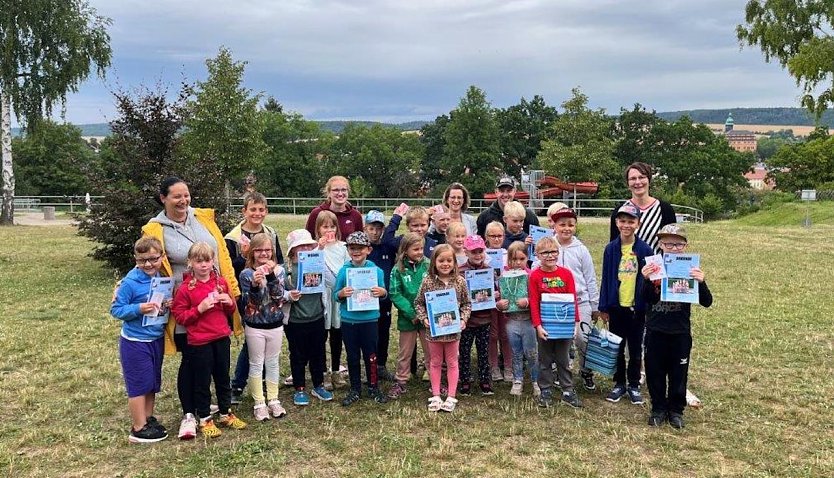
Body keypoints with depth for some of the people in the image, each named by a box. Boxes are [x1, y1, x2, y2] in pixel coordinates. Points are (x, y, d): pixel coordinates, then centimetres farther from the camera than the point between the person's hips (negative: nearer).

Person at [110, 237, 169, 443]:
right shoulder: (130, 283, -17)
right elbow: (115, 310, -13)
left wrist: (168, 306, -8)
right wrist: (138, 309, -27)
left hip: (156, 339, 6)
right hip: (135, 342, -6)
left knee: (153, 383, 16)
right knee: (139, 384, 2)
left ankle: (148, 419, 31)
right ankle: (139, 429, 14)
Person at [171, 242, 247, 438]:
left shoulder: (221, 282, 5)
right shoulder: (185, 288, -9)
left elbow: (230, 311, 16)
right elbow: (179, 316, -9)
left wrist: (230, 302, -6)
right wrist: (199, 309, -21)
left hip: (222, 338, 5)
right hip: (199, 342, -4)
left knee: (223, 378, 16)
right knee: (202, 382, 7)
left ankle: (226, 414, 31)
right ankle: (205, 420, 21)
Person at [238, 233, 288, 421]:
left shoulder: (278, 270, -3)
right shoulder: (246, 274, -8)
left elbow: (279, 296, -15)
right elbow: (251, 302, -14)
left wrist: (271, 275, -28)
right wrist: (254, 284, -32)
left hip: (275, 325, 2)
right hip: (254, 326, -2)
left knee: (273, 363, 12)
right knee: (256, 364, 7)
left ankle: (273, 400, 24)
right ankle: (259, 403, 16)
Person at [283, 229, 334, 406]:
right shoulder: (286, 269, -9)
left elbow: (332, 282, -13)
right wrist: (289, 295, -25)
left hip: (317, 318, 3)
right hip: (295, 321, -3)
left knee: (318, 354, 15)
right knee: (298, 356, 11)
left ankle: (318, 386, 32)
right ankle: (300, 389, 26)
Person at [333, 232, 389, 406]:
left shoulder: (376, 270, -4)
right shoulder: (343, 270, -3)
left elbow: (383, 292, 4)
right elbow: (335, 295, 1)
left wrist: (382, 292, -18)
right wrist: (342, 293, -20)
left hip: (369, 319, -1)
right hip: (348, 320, 1)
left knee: (370, 355, 9)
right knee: (352, 356, 13)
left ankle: (373, 388, 26)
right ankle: (355, 389, 26)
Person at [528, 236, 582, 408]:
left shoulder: (566, 274, -2)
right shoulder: (535, 276, -7)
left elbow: (572, 299, 0)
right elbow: (533, 303, -9)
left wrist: (574, 322, -4)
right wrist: (538, 326, -14)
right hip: (544, 325, -1)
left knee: (564, 359, 13)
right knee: (545, 360, 11)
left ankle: (568, 391, 22)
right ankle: (545, 391, 22)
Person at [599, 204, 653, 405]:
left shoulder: (645, 250, -6)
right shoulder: (611, 248, -2)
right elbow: (606, 279, 1)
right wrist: (603, 307, 0)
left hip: (637, 307, -1)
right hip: (616, 306, 1)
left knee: (635, 349, 11)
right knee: (617, 347, 12)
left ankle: (634, 385, 24)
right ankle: (619, 383, 25)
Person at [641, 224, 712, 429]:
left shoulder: (690, 270, -4)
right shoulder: (653, 268, -4)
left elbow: (706, 302, -9)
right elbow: (646, 299, -15)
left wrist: (700, 282, -28)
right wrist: (647, 280, -34)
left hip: (680, 331, 0)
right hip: (655, 330, 0)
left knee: (678, 373, 11)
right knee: (655, 372, 10)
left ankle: (676, 410, 28)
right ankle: (658, 408, 26)